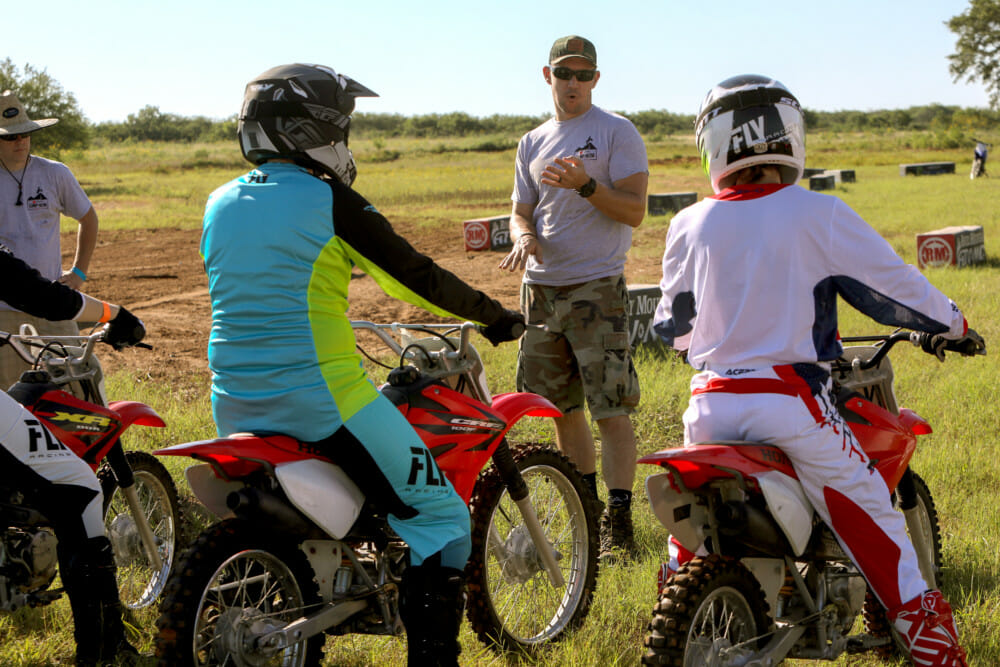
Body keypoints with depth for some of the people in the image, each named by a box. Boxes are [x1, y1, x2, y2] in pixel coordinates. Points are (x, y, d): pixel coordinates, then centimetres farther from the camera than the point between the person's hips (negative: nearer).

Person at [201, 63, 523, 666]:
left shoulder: (220, 205, 9)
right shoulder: (329, 200, -10)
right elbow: (413, 274, -5)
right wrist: (495, 316, 7)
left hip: (235, 406, 7)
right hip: (320, 398, -7)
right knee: (439, 516, 0)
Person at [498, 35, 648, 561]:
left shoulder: (617, 133, -2)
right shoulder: (533, 143, 15)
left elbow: (634, 211, -10)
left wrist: (585, 184, -24)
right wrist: (524, 236, -5)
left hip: (596, 287, -6)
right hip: (540, 288, 6)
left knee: (611, 409, -9)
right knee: (560, 405, 12)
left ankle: (618, 520, -7)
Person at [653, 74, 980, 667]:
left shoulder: (690, 225, 4)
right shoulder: (817, 216, -7)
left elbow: (673, 327, 16)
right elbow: (891, 284, -1)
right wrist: (954, 325, 18)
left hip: (711, 403, 4)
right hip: (789, 400, -4)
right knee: (872, 519, 6)